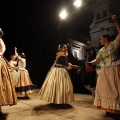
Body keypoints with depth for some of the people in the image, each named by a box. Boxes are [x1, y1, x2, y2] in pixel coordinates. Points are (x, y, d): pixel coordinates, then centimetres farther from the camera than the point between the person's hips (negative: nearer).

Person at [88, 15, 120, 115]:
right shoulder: (101, 50, 13)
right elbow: (96, 60, 10)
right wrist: (90, 63, -8)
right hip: (105, 71, 6)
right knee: (106, 89, 5)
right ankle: (109, 108, 14)